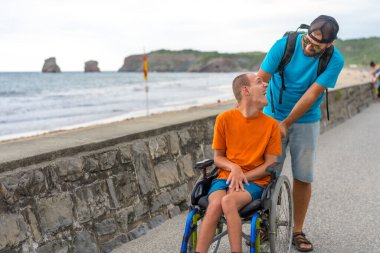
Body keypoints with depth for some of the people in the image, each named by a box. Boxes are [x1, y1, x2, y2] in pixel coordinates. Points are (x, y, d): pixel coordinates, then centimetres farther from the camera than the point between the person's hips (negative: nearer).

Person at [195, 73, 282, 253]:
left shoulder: (271, 124, 0)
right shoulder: (224, 119, 0)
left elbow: (270, 164, 1)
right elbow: (217, 157, 8)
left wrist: (242, 177, -11)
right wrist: (234, 168, -13)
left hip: (254, 181, -1)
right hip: (226, 177, 1)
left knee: (228, 201, -33)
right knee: (215, 203, -32)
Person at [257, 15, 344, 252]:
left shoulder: (335, 60, -16)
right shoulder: (284, 45, -17)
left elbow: (312, 94, -18)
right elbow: (260, 81, -19)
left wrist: (286, 124, -18)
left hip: (306, 122, 1)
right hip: (273, 117, 0)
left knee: (303, 177, 3)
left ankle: (298, 231, 19)